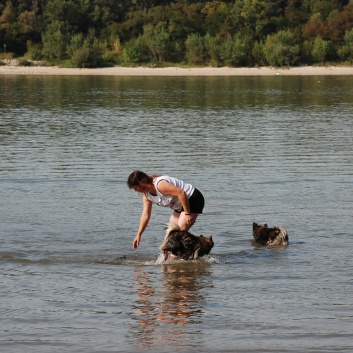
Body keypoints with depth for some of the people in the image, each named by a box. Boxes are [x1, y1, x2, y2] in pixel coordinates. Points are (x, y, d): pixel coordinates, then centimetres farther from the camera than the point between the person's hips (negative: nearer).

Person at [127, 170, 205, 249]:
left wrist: (187, 214, -30)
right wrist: (138, 235, 4)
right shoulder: (146, 194, 2)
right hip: (180, 206, 10)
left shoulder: (160, 184, -28)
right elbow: (145, 215, 7)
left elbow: (181, 193, -33)